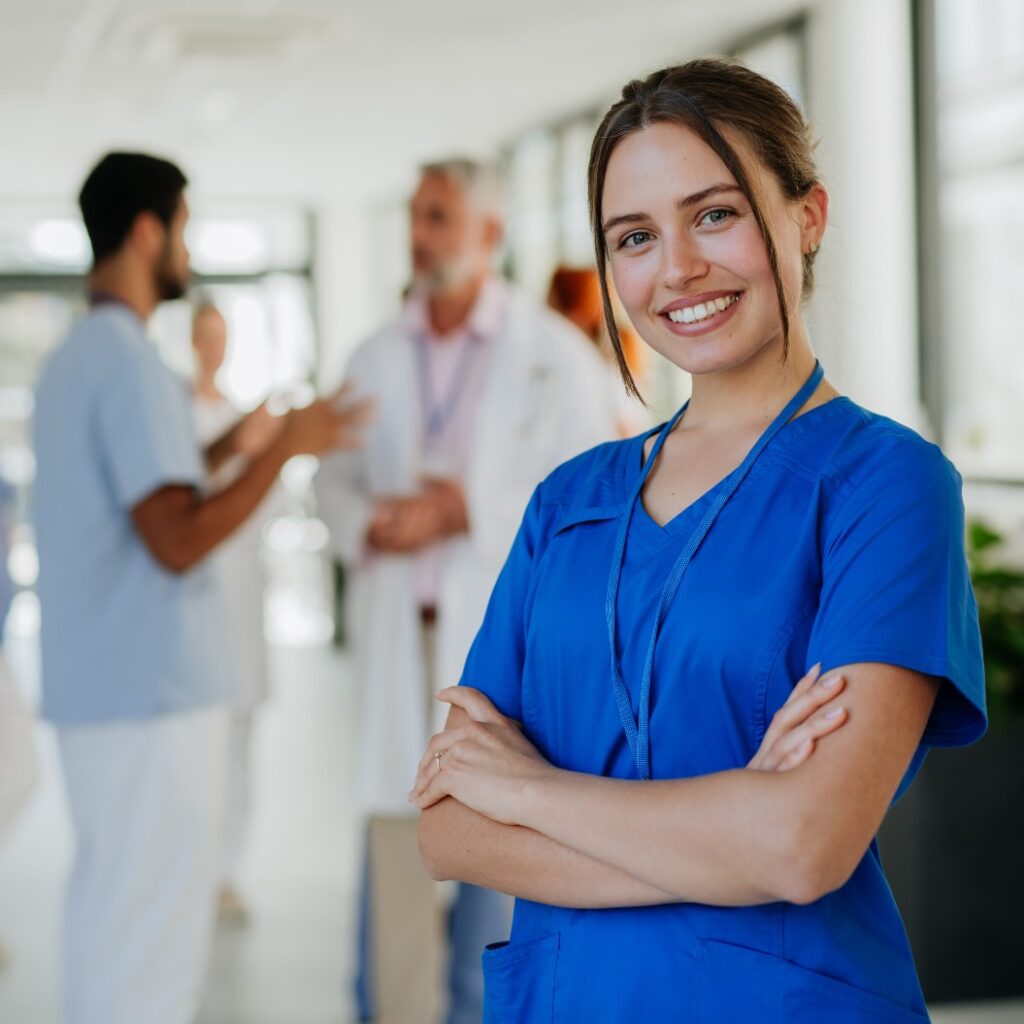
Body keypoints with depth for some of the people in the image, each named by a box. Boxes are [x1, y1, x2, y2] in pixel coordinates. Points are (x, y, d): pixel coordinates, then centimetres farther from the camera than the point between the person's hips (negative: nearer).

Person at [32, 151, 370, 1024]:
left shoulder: (71, 360, 16)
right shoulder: (132, 365, -15)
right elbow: (178, 542, -22)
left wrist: (221, 451, 21)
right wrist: (285, 448, -15)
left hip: (95, 690, 10)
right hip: (153, 694, -10)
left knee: (108, 921, 15)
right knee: (150, 948, -3)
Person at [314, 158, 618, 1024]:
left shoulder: (556, 353, -2)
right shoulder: (376, 359, 10)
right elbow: (336, 477, 14)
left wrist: (467, 511, -16)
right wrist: (369, 523, -9)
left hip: (504, 629, -3)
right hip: (396, 625, 3)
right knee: (394, 824, 4)